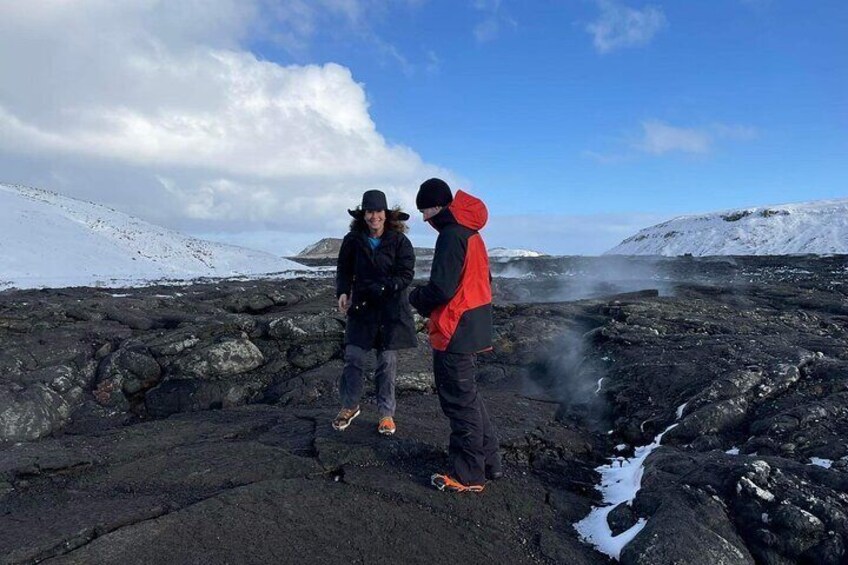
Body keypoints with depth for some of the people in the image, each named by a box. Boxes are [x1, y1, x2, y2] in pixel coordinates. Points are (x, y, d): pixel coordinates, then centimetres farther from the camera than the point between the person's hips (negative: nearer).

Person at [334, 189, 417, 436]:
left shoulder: (399, 241, -8)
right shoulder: (353, 240, -2)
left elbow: (406, 274, -11)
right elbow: (344, 270, 7)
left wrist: (382, 288, -23)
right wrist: (342, 292, -10)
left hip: (391, 309, -2)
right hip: (362, 307, 2)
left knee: (387, 361, 4)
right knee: (353, 357, 1)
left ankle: (386, 413, 19)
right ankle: (350, 406, 23)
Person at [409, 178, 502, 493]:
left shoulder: (451, 235, -17)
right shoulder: (471, 233, 13)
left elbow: (441, 288, -22)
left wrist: (416, 299, -1)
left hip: (454, 333, -10)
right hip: (474, 328, 10)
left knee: (460, 402, 1)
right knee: (468, 396, 20)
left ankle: (468, 476, 14)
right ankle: (489, 461, 31)